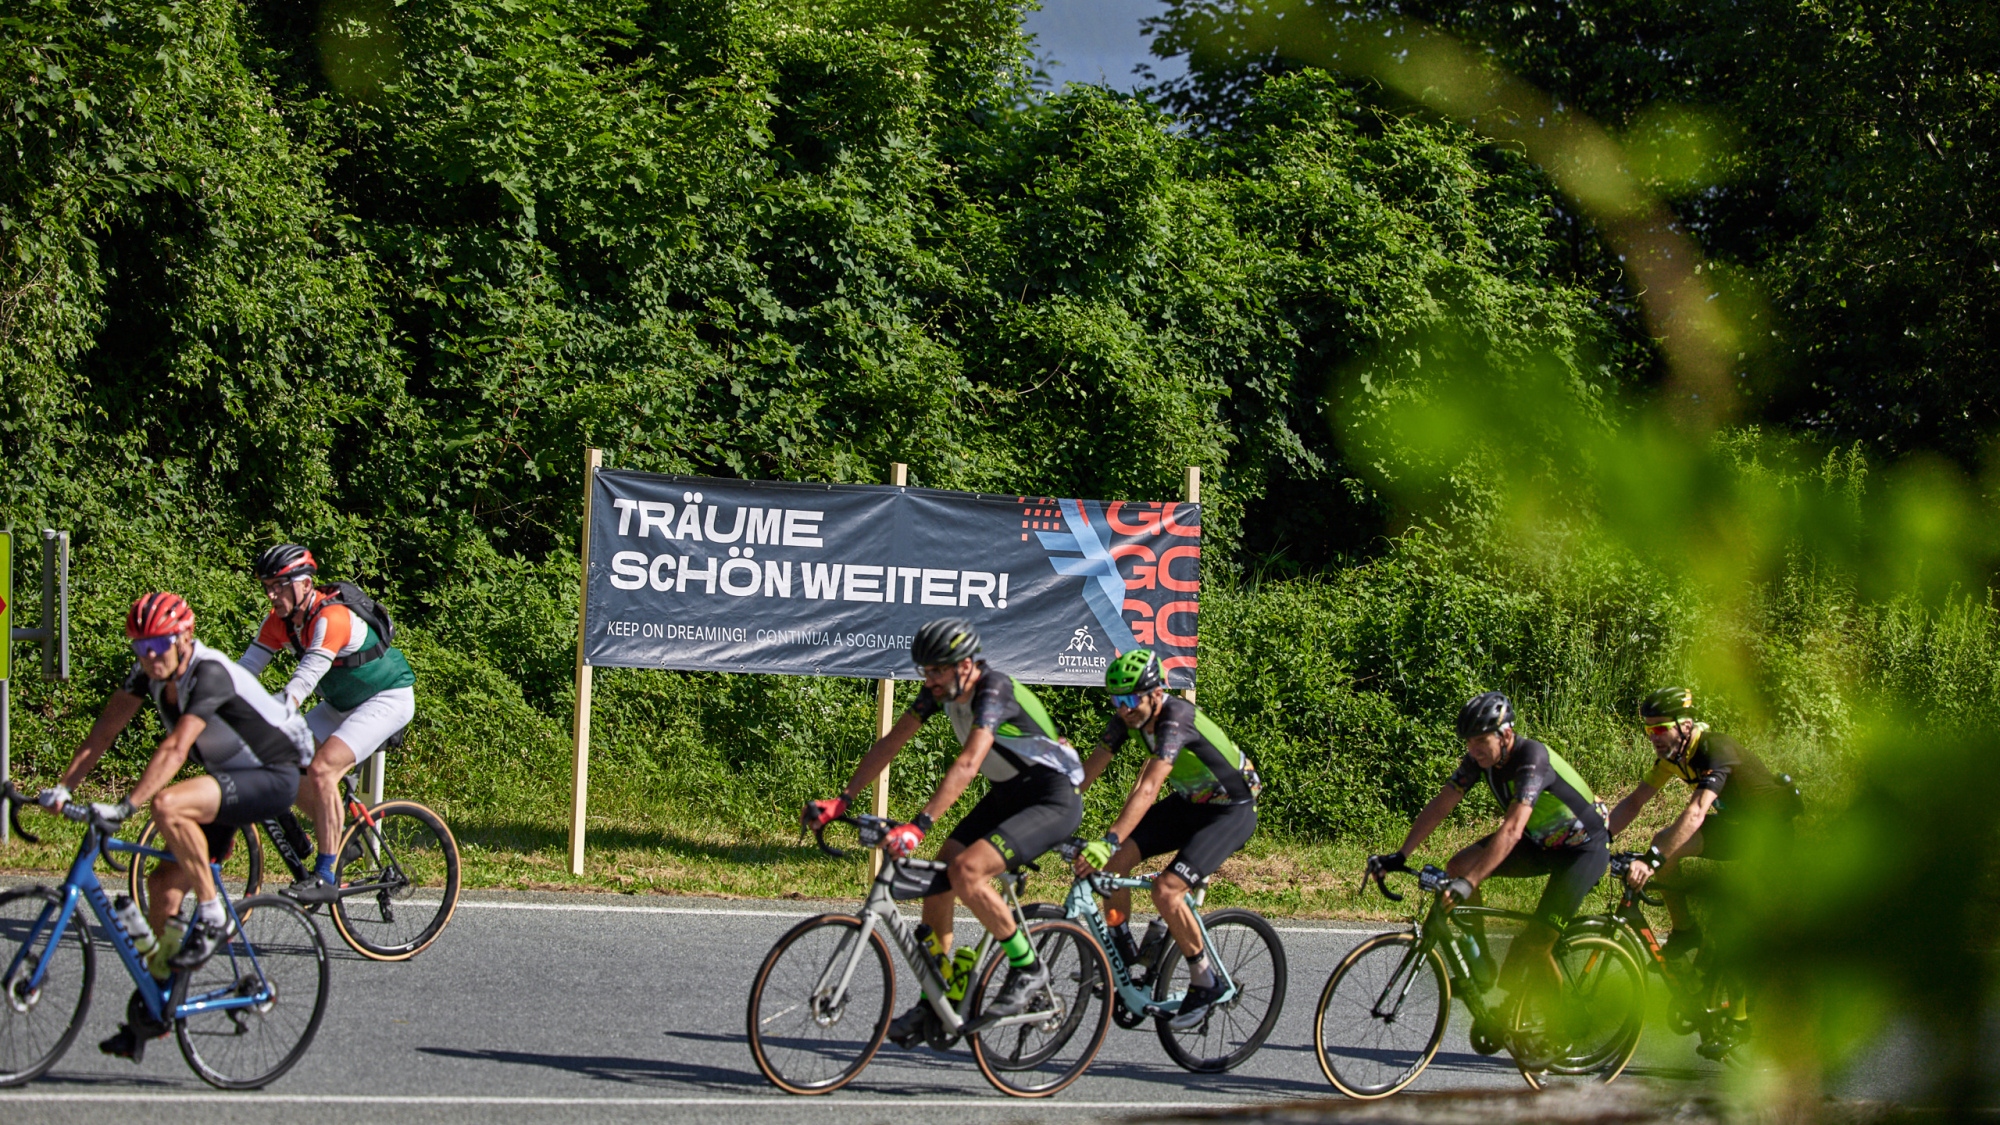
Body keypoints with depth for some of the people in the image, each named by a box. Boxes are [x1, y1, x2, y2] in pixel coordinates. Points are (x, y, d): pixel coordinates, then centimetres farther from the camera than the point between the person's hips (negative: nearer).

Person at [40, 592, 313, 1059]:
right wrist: (63, 787, -14)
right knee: (164, 882, 1)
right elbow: (105, 729, -4)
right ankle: (152, 1010, 11)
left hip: (273, 779, -8)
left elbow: (175, 748, -36)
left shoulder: (210, 673, -27)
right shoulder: (151, 670, -4)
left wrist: (125, 806, -42)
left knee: (168, 805, -32)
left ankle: (212, 916, -17)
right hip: (231, 777, 8)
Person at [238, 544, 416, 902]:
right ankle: (341, 837, 15)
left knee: (322, 769, -25)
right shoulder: (278, 621, -7)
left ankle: (325, 878, -20)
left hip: (389, 698, -9)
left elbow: (303, 681, -39)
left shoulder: (331, 618, -31)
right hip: (341, 704, 9)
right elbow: (245, 668, -10)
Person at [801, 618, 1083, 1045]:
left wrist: (918, 826, -49)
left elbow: (968, 763, -41)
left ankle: (1027, 970, -10)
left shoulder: (994, 691, -28)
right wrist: (841, 801, -8)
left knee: (966, 870, -27)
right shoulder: (942, 689, -3)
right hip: (1007, 793, 9)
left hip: (1053, 799, -9)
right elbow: (890, 744, 0)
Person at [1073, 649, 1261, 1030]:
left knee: (1165, 890, -24)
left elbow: (1147, 790, -44)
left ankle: (1205, 983, -6)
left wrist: (1109, 841, -54)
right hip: (1188, 803, 8)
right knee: (1113, 862, -10)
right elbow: (1089, 770, -8)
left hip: (1232, 810, -8)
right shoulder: (1129, 718, -10)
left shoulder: (1176, 721, -33)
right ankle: (1122, 952, 11)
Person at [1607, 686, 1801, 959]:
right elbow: (1634, 802, -3)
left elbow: (1696, 814, -43)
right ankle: (1685, 932, 4)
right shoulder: (1671, 753, -7)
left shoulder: (1715, 749, -31)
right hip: (1733, 822, 8)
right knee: (1664, 843, -9)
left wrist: (1651, 861, -52)